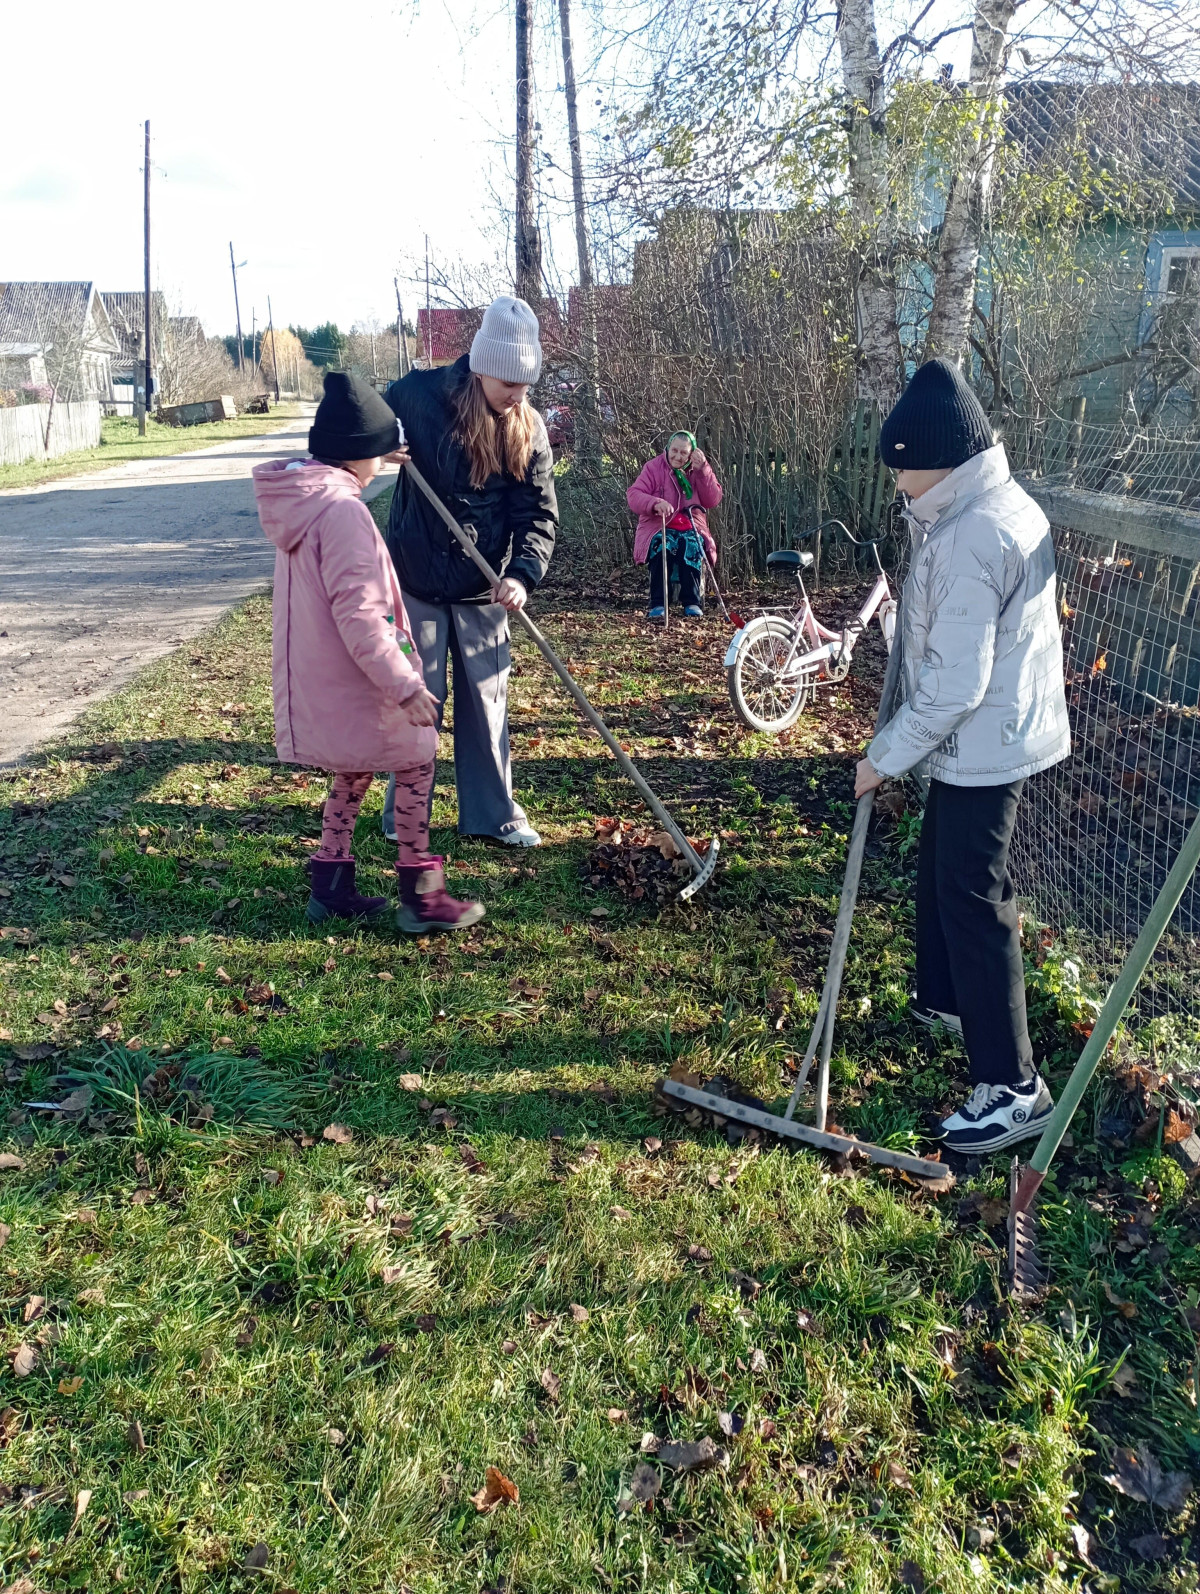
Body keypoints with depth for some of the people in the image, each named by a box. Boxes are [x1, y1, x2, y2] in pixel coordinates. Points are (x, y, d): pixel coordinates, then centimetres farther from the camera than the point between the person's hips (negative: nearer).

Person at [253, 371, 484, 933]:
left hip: (313, 679, 9)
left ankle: (330, 887, 28)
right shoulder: (342, 511, -24)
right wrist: (405, 685, -24)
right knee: (415, 763, 6)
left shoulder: (297, 496, 5)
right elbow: (359, 616, -28)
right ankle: (421, 898, 12)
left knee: (353, 773, 23)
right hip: (354, 682, -9)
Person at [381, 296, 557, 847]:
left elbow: (539, 514, -9)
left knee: (486, 701, 8)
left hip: (483, 590, 2)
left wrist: (522, 574, -26)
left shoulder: (529, 429, -5)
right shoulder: (418, 394, -11)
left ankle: (493, 814, 21)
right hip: (415, 579, -2)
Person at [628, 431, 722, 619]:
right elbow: (633, 495, -9)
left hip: (691, 528, 2)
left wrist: (702, 470, -10)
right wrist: (655, 503, -30)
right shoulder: (653, 467, 2)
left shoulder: (700, 470, 11)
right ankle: (658, 604, -34)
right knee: (663, 545, -37)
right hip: (658, 527, -2)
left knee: (691, 545, -34)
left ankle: (692, 603, -28)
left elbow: (713, 501, 0)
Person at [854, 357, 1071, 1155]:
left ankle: (1013, 1086, 3)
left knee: (972, 899, -5)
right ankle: (945, 999, 43)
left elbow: (955, 683, -25)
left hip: (983, 744, -11)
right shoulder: (1003, 503, 8)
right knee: (943, 871, 23)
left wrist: (887, 755, -15)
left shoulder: (970, 538, -25)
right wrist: (924, 520, 10)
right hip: (994, 732, 11)